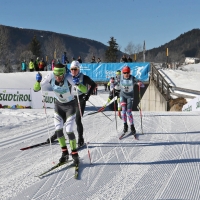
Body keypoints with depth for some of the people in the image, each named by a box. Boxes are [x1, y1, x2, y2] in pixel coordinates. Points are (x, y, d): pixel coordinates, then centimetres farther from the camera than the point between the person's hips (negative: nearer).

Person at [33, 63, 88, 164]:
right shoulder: (50, 76, -22)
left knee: (69, 130, -9)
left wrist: (78, 84, -54)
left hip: (70, 105, -4)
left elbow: (84, 90, -35)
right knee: (58, 129, -1)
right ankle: (64, 153, 18)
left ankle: (74, 154, 10)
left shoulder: (69, 78, -31)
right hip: (58, 105, 4)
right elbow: (36, 89, -17)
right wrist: (38, 81, -36)